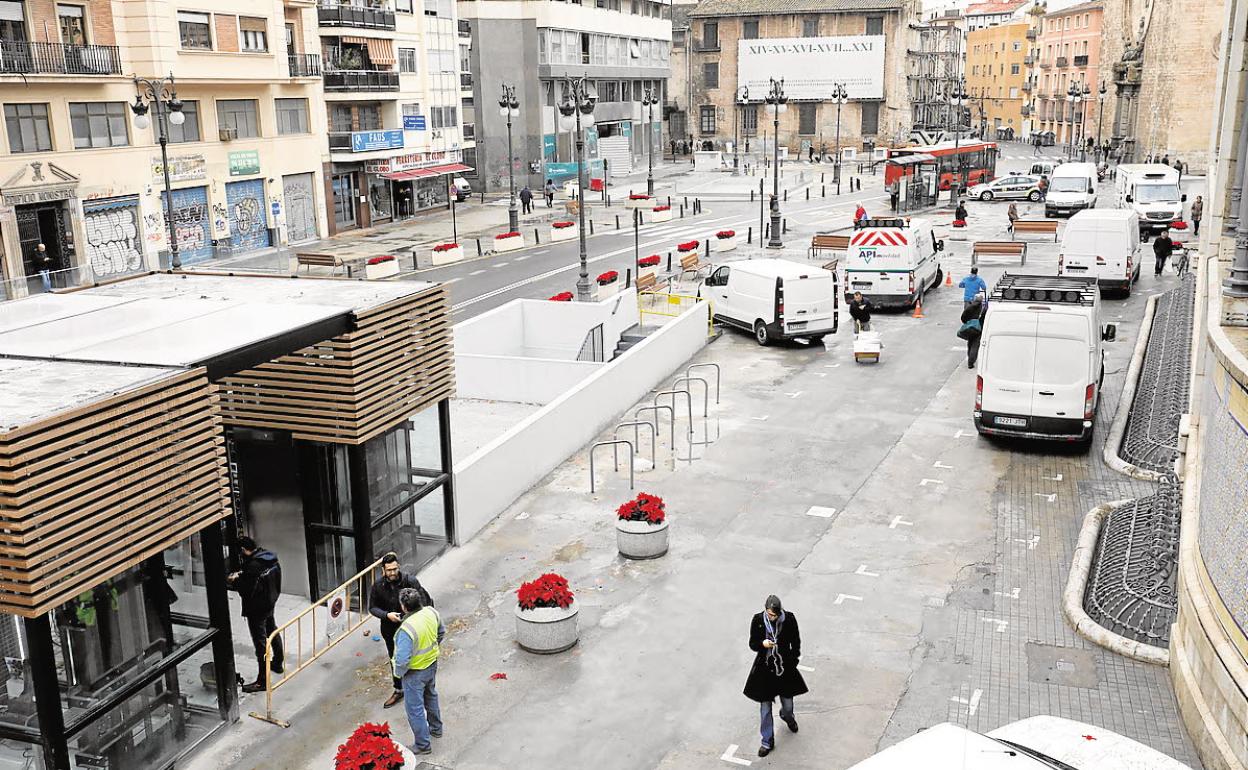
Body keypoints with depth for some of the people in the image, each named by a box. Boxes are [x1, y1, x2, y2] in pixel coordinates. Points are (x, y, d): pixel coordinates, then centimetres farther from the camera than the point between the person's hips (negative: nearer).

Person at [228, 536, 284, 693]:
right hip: (270, 602, 9)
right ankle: (278, 663, 47)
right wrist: (240, 575, 8)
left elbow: (245, 591, -27)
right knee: (272, 632, 26)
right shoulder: (271, 558, -3)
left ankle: (262, 681, 6)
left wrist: (233, 582, -8)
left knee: (260, 642, -1)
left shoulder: (253, 566, -29)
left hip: (257, 609, -9)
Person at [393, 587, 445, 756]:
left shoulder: (407, 629, -36)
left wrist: (398, 672, -11)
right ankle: (436, 728, 50)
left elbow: (402, 659, -31)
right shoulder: (431, 612, -15)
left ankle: (423, 745, 25)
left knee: (415, 709, 12)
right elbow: (442, 632, 4)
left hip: (415, 672, -7)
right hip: (432, 663, 7)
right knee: (431, 696, 31)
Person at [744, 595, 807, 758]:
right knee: (765, 707, 7)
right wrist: (763, 644, -26)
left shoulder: (789, 619, -14)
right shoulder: (757, 620, -14)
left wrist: (793, 661, 0)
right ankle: (768, 741, 24)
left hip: (785, 667, 0)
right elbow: (752, 644, -5)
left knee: (788, 703, 16)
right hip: (764, 668, 0)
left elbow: (796, 642, 0)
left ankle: (787, 716, 53)